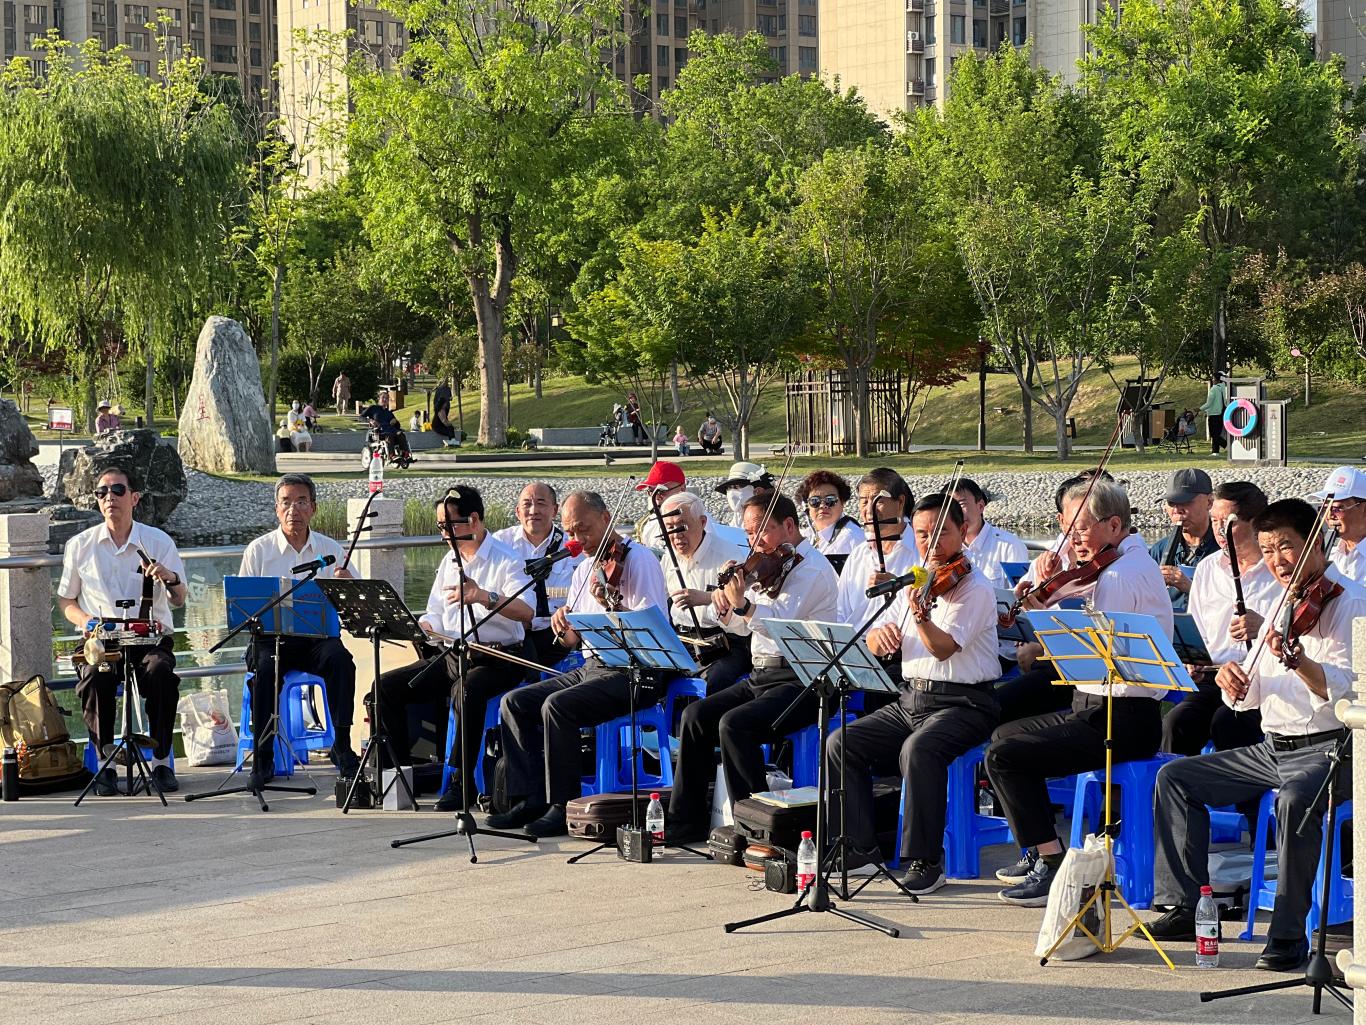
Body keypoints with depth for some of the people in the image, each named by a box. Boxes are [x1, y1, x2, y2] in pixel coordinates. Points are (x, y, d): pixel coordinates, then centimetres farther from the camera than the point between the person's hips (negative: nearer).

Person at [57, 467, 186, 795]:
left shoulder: (159, 542, 5)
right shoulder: (80, 546, 9)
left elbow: (178, 601, 0)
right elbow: (65, 601, 16)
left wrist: (170, 579, -23)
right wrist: (84, 620, -6)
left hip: (151, 638, -1)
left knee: (160, 671, -33)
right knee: (94, 676, -33)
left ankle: (162, 762, -21)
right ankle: (105, 764, -21)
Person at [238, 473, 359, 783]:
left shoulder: (330, 549, 10)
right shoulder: (259, 550, 5)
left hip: (317, 637, 1)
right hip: (271, 638, -1)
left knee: (340, 659, -31)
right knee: (264, 667, -33)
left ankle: (342, 746, -23)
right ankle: (263, 756, -24)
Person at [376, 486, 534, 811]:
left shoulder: (506, 561, -7)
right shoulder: (449, 561, 18)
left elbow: (527, 611, -23)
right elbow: (435, 616, 19)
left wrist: (484, 597, -39)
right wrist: (417, 628, -5)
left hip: (495, 658, -7)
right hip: (450, 655, 8)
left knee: (466, 690, -38)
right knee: (387, 685, -8)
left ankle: (462, 782, -27)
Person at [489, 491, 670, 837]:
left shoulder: (638, 559, -8)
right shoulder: (584, 569, 17)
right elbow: (571, 641, 21)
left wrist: (611, 606, -31)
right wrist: (562, 623, -2)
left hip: (632, 674, -9)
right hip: (591, 667, 9)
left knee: (557, 706, -29)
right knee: (515, 702, -3)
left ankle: (564, 805, -19)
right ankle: (531, 799, -5)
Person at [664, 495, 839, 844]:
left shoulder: (811, 568, -11)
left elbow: (781, 621, -27)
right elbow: (740, 627, 21)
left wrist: (742, 605, -42)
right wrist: (724, 607, 0)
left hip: (800, 681, -9)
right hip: (762, 676, 9)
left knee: (734, 724, -28)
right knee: (696, 715, -3)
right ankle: (686, 821, 2)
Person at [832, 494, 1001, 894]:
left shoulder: (976, 588, -9)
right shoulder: (915, 583, 14)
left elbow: (944, 648, -21)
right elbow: (874, 647, 11)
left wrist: (921, 617, -39)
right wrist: (881, 635, -12)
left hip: (963, 703, -8)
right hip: (911, 699, 8)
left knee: (919, 749, -35)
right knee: (841, 743, -7)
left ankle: (926, 861, -25)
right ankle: (860, 846, 2)